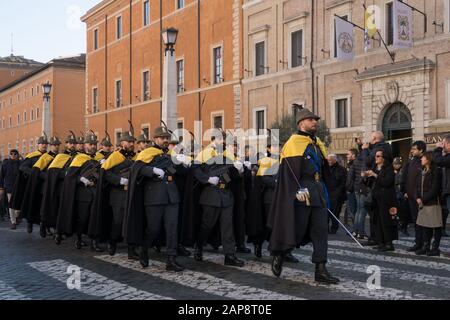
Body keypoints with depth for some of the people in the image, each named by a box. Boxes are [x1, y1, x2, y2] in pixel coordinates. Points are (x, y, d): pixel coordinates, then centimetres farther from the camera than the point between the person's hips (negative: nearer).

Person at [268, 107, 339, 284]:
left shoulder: (318, 144, 18)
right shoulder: (293, 143, -7)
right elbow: (289, 170, -16)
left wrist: (324, 192, 19)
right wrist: (298, 190, -24)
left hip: (318, 192, 8)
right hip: (301, 194, -8)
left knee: (321, 230, 3)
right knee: (296, 229, -3)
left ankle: (321, 270, 5)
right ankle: (278, 254, 23)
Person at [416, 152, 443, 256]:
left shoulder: (436, 171, -11)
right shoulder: (423, 171, 14)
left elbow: (434, 190, -16)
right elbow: (419, 186, 12)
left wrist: (423, 199, -14)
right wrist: (419, 198, -4)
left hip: (433, 203, -8)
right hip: (423, 203, 8)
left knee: (436, 226, 0)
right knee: (424, 225, 11)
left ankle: (435, 248, 6)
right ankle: (426, 246, 19)